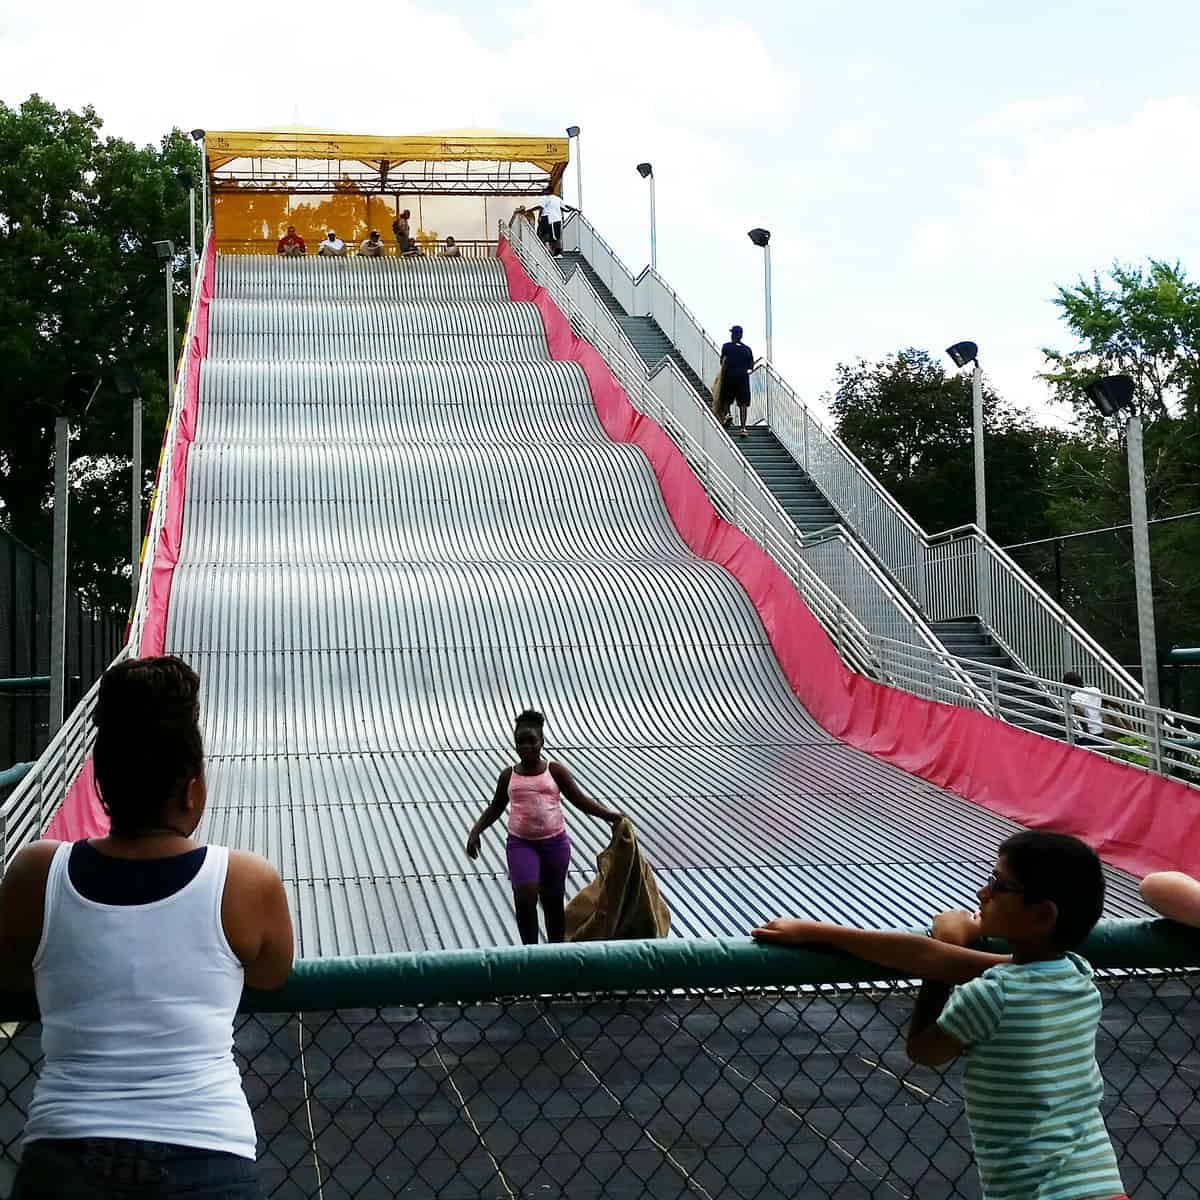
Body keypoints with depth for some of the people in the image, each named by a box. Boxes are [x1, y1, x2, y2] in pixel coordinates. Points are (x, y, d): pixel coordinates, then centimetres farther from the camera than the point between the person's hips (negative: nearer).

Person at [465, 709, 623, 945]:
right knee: (525, 896, -18)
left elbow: (580, 800, 3)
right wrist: (475, 832, 6)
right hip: (521, 843, 0)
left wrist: (608, 815, -6)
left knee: (553, 901, 9)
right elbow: (495, 809, 17)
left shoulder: (555, 771, 1)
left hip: (554, 842, 0)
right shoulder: (508, 775, 6)